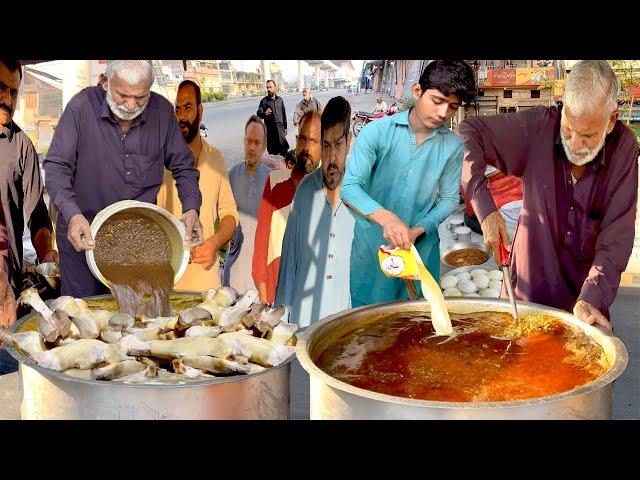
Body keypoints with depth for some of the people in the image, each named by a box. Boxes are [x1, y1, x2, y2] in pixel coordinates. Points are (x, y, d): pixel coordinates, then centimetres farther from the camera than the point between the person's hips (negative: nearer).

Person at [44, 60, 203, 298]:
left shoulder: (162, 111, -5)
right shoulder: (81, 106, -14)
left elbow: (183, 167, 4)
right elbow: (56, 166, -13)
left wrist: (191, 209, -13)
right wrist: (72, 214, -28)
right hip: (83, 234, -2)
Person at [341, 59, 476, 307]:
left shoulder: (453, 147, -3)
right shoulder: (376, 132, -11)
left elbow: (449, 199, 4)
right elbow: (349, 186, -18)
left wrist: (418, 230, -13)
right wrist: (385, 218, -36)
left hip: (422, 248, 2)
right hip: (371, 247, -2)